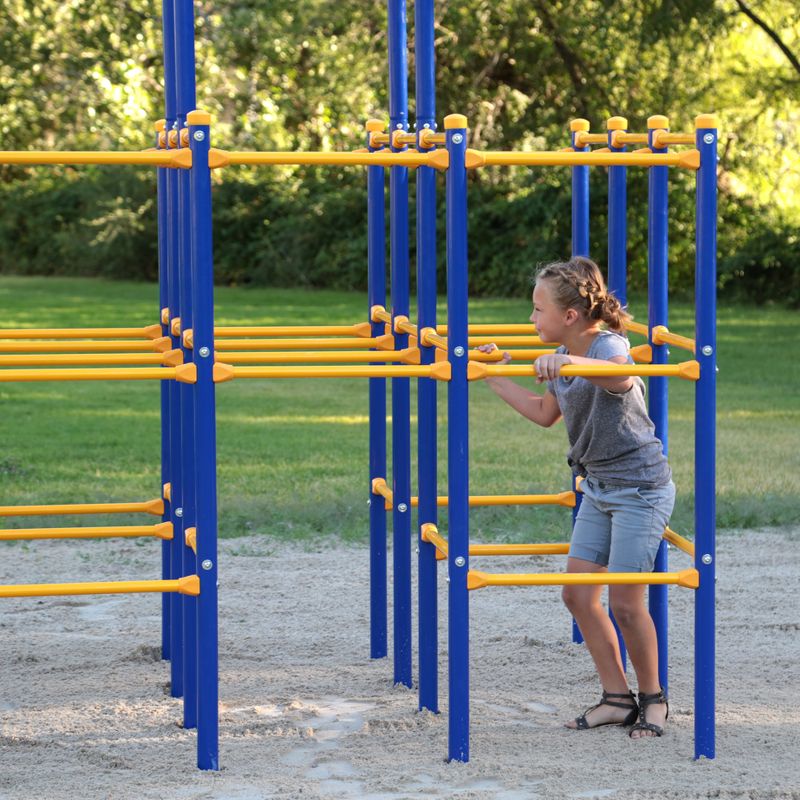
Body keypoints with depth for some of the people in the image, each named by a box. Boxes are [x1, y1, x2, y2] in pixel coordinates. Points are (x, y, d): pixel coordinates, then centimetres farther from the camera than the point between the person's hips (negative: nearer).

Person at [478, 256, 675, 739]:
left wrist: (568, 361, -62)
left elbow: (618, 375, -46)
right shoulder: (565, 358, 6)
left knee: (625, 601, -7)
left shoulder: (610, 345, -20)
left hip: (640, 488, -9)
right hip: (598, 488, 9)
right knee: (579, 594, 3)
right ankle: (618, 698, 13)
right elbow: (545, 414, 22)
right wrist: (497, 378, 20)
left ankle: (653, 699, 12)